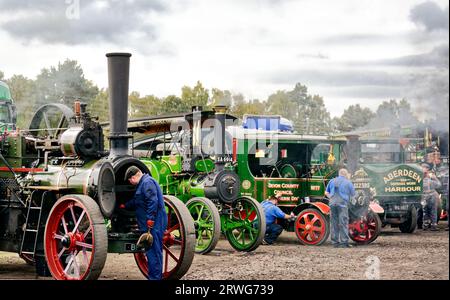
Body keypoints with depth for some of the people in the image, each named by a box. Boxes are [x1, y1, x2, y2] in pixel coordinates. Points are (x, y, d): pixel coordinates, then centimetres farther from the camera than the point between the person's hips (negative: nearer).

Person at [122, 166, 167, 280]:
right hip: (149, 224, 11)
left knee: (152, 251, -9)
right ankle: (158, 276, 17)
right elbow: (136, 202, 38)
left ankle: (154, 277, -8)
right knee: (155, 252, 12)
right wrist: (124, 206, 43)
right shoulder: (142, 184, 23)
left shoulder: (147, 182, -10)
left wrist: (150, 220, -24)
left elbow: (152, 202, -21)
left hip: (153, 224, -11)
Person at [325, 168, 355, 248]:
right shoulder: (348, 182, 2)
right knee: (343, 223, -1)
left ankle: (335, 242, 10)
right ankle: (344, 242, -4)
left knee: (334, 223, 8)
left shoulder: (332, 181, 13)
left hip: (332, 203, 4)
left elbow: (326, 193, 16)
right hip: (342, 203, -4)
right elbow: (353, 194, 10)